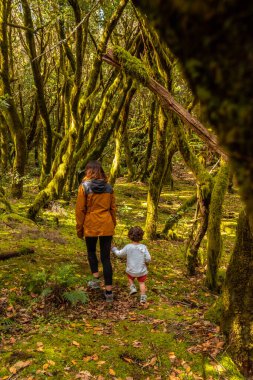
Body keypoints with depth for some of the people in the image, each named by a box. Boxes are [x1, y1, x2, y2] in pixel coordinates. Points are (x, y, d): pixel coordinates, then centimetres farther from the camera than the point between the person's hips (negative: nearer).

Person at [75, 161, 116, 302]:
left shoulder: (85, 186, -5)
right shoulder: (108, 187, 5)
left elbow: (80, 209, -5)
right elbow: (113, 208, 9)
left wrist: (79, 228, 4)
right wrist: (113, 224, 19)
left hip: (91, 226, -2)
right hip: (107, 226, 2)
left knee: (91, 251, 23)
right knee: (106, 257, 5)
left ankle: (96, 279, 15)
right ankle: (109, 290, 3)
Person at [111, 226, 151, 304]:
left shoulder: (127, 247, -15)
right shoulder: (143, 247, -14)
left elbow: (119, 254, 0)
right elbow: (148, 259, -15)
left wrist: (114, 249, 18)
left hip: (131, 271, 0)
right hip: (142, 271, 0)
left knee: (130, 277, 32)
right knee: (141, 283, 19)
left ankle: (132, 287, 14)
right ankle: (143, 297, 12)